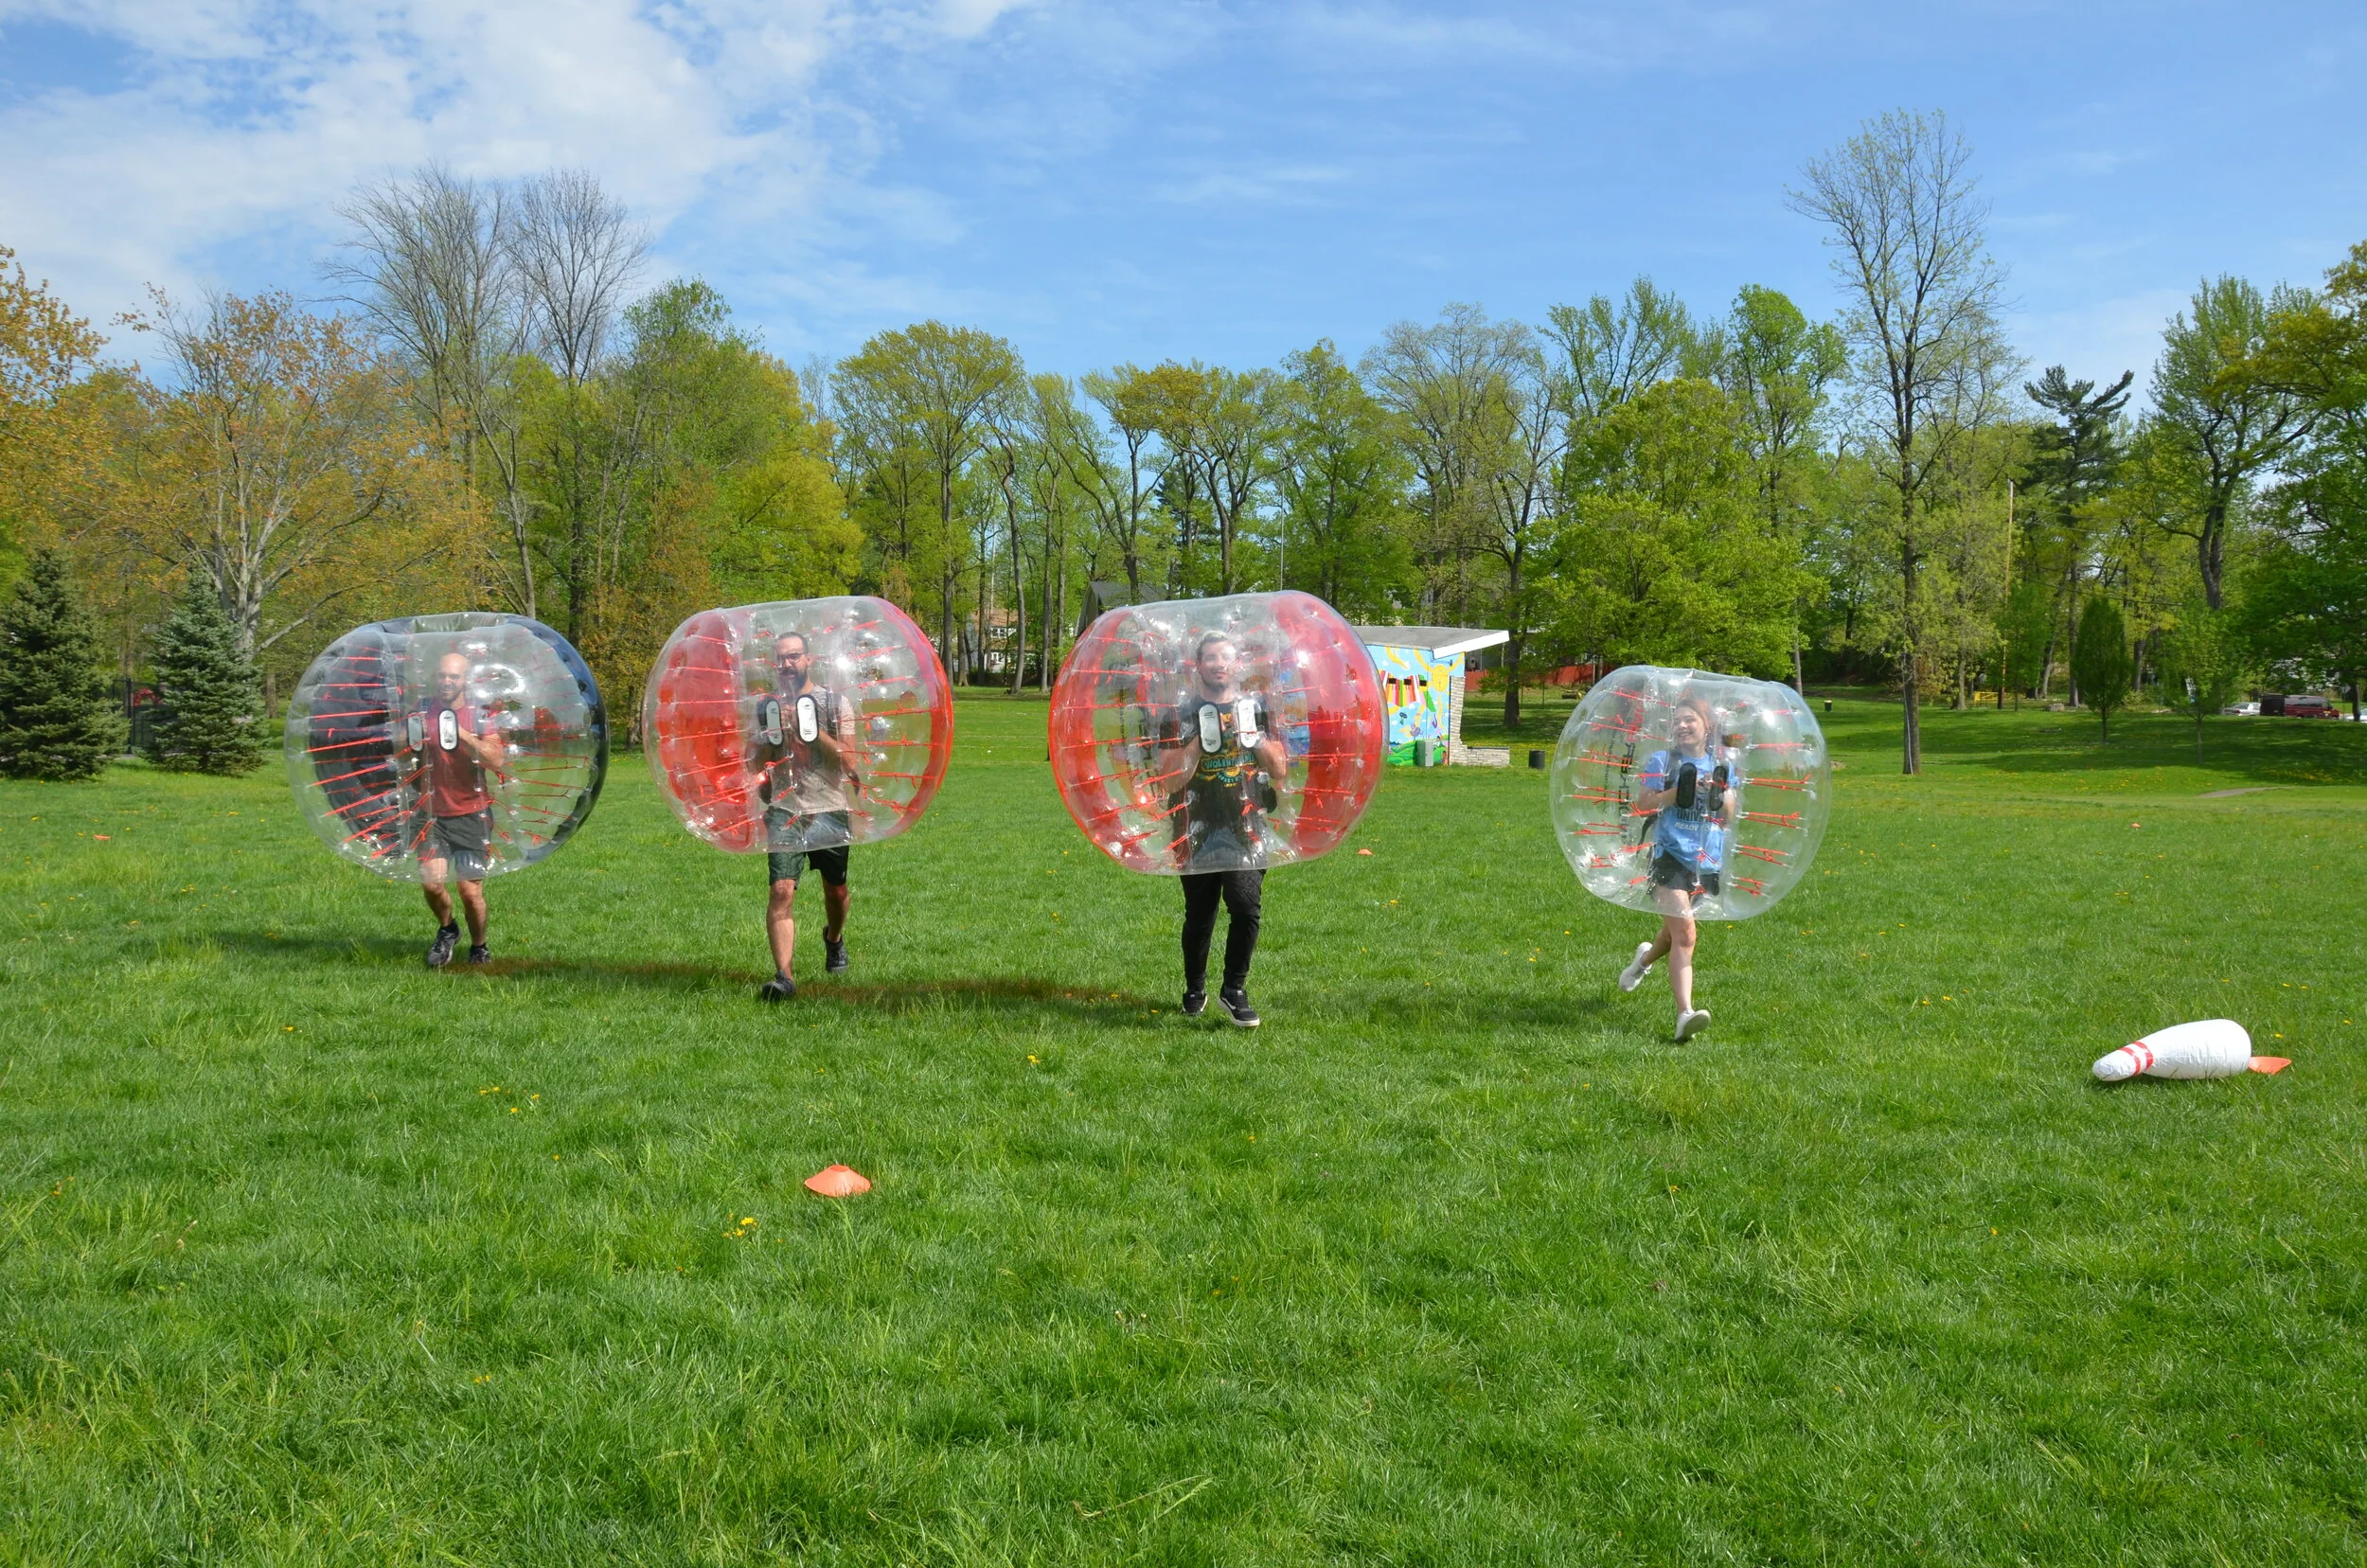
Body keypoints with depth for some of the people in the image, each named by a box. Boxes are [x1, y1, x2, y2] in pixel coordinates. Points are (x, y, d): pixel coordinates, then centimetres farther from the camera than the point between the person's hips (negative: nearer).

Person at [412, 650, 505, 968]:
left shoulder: (481, 717, 0)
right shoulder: (421, 715, 4)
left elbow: (497, 762, -15)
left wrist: (463, 735, -26)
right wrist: (409, 741, -14)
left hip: (472, 815, -1)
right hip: (433, 814, 1)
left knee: (470, 890, -5)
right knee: (431, 882, -13)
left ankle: (479, 948, 19)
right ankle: (446, 930, 18)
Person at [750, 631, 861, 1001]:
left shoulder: (835, 703, 2)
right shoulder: (766, 707, 10)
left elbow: (850, 761, -6)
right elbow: (754, 766, 8)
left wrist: (813, 730, -15)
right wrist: (773, 734, -8)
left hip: (829, 810, 0)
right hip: (784, 811, 0)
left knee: (836, 891, 14)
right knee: (782, 890, -16)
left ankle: (834, 938, 47)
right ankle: (783, 976, -20)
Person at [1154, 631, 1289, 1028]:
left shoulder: (1257, 710, 10)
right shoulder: (1180, 716, 3)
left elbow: (1281, 772, 7)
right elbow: (1169, 778, -6)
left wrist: (1255, 739, -7)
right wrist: (1199, 741, -15)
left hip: (1246, 831, 1)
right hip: (1198, 832, 0)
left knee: (1246, 908, -15)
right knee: (1199, 917, 9)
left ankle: (1234, 991, -1)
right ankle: (1194, 990, 29)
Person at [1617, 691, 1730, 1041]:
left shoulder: (1721, 766, 11)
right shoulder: (1662, 761, 1)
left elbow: (1729, 819, 12)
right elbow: (1642, 803, -6)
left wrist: (1721, 793, -6)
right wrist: (1678, 792, -17)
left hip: (1707, 861, 5)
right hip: (1671, 855, -5)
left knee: (1676, 930, 19)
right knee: (1684, 935, -16)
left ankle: (1645, 958, 52)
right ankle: (1685, 1014, -20)